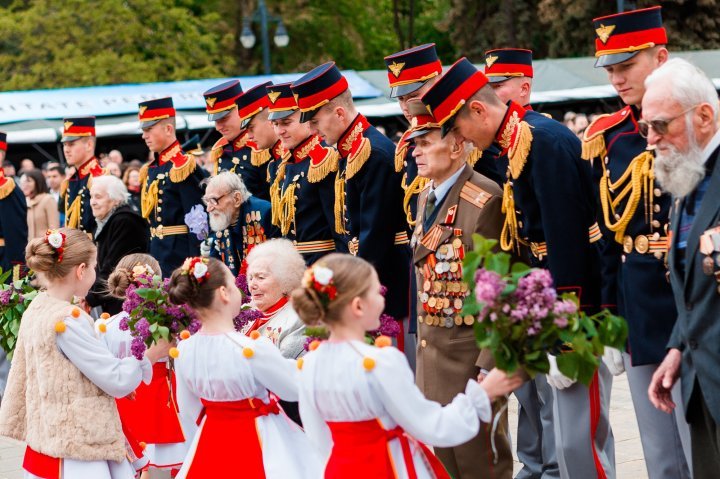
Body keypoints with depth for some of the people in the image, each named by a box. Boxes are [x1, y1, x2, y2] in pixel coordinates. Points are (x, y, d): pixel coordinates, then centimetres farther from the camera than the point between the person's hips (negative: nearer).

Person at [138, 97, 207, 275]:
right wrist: (150, 256, 16)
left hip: (180, 254, -8)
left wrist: (195, 264, -18)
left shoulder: (182, 167, -12)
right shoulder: (150, 170, 14)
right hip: (157, 253, 8)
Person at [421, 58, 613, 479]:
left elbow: (566, 240, -22)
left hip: (579, 311, -10)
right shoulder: (519, 141, 13)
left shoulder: (545, 141, -18)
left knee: (579, 438, -9)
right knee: (583, 431, 15)